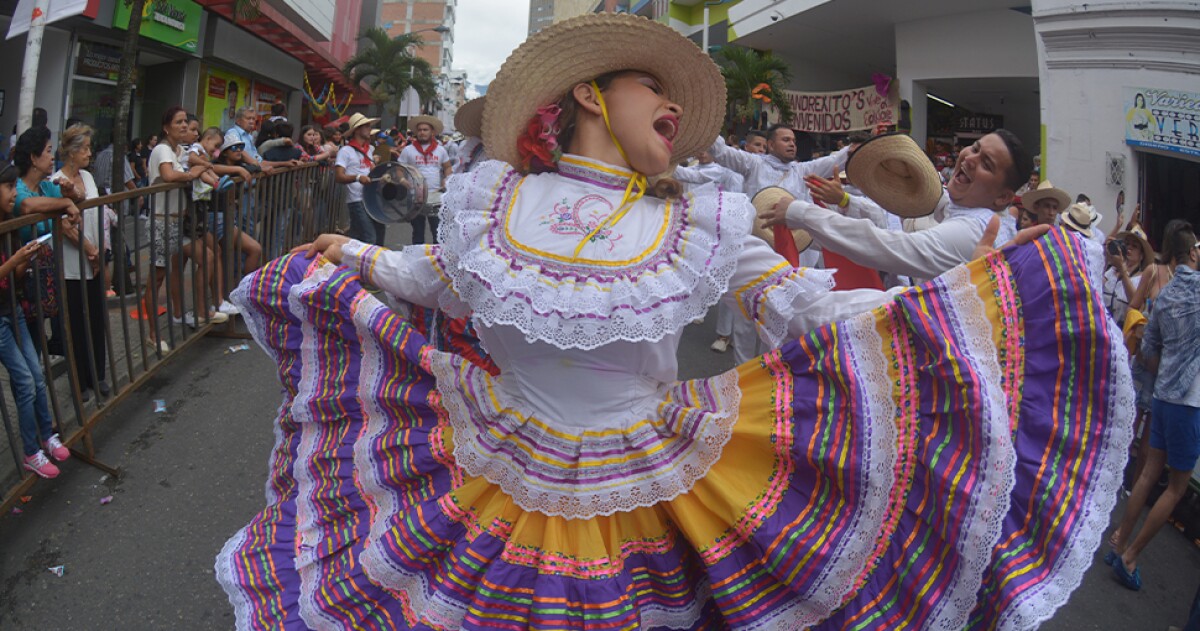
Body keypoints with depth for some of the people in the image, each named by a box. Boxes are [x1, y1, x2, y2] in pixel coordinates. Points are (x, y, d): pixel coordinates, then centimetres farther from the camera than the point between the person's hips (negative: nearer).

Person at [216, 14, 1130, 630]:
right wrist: (353, 256, 24)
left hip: (658, 493, 0)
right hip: (508, 488, 1)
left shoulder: (703, 227, -8)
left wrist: (966, 291, -6)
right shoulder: (487, 200, -7)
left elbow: (813, 315, -5)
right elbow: (445, 284, 13)